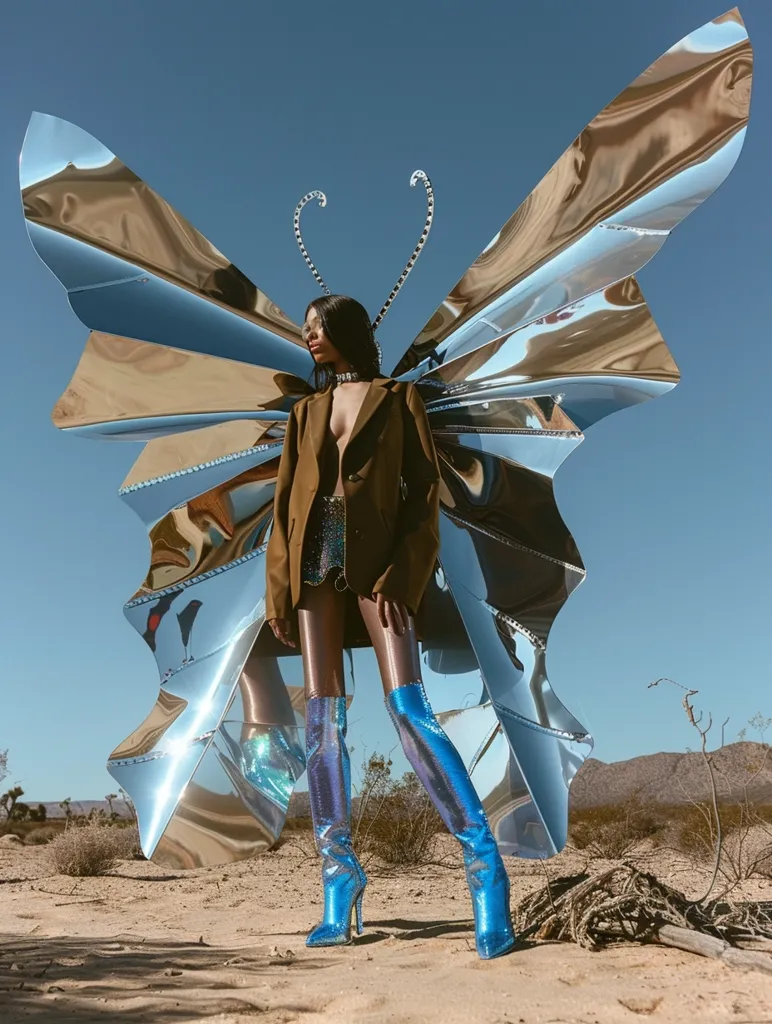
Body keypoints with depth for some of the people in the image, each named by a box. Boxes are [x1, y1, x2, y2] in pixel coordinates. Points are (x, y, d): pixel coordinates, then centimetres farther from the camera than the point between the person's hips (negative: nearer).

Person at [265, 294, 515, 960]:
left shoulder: (399, 399, 7)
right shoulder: (305, 413, 18)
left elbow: (425, 495, -1)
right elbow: (284, 504, 14)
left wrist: (400, 576, -14)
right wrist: (279, 589, 3)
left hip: (376, 557, -4)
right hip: (313, 559, 4)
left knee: (408, 709, -16)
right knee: (323, 718, 0)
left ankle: (484, 861, -9)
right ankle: (340, 876, 8)